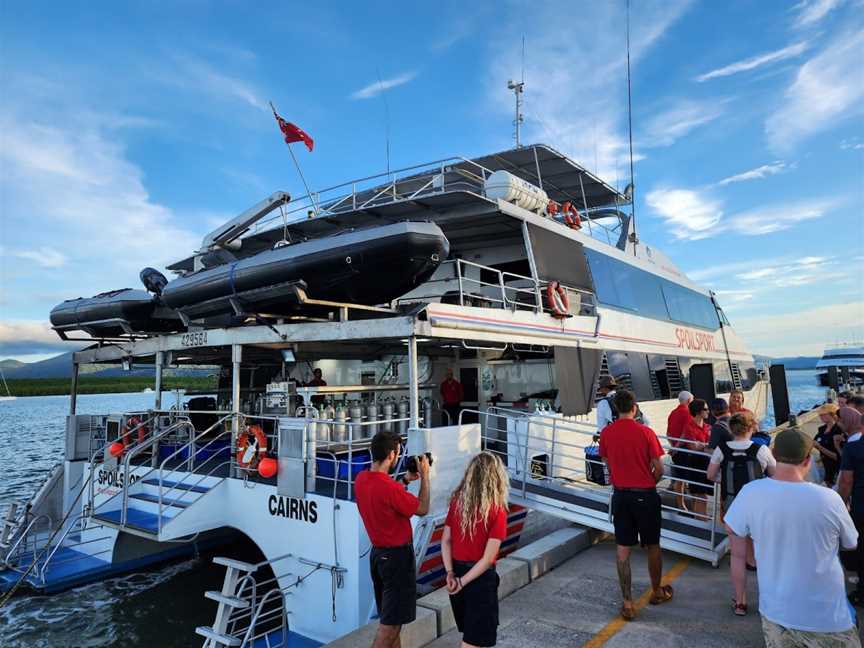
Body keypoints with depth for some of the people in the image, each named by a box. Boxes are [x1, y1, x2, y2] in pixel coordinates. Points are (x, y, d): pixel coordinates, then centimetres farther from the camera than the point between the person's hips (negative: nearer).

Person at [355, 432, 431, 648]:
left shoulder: (361, 479, -3)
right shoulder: (390, 488, -29)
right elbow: (422, 509, -14)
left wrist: (406, 480, 12)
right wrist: (425, 476, -5)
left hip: (377, 552, 9)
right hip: (397, 557, -8)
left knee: (389, 616, 23)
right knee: (391, 622, 4)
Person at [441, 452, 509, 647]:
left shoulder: (457, 501, -4)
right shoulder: (497, 510, -19)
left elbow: (446, 540, -2)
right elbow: (488, 558, -20)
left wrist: (450, 573, -5)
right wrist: (463, 581, -14)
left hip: (457, 570, 5)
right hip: (480, 577, -5)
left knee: (468, 629, 26)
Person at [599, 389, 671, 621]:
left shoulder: (606, 433, -5)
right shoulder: (645, 432, -13)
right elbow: (659, 469, -8)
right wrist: (650, 484, 11)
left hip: (620, 495, 2)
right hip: (645, 495, -2)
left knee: (623, 550, 8)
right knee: (652, 546, 18)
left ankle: (627, 603, 11)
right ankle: (657, 592, 36)